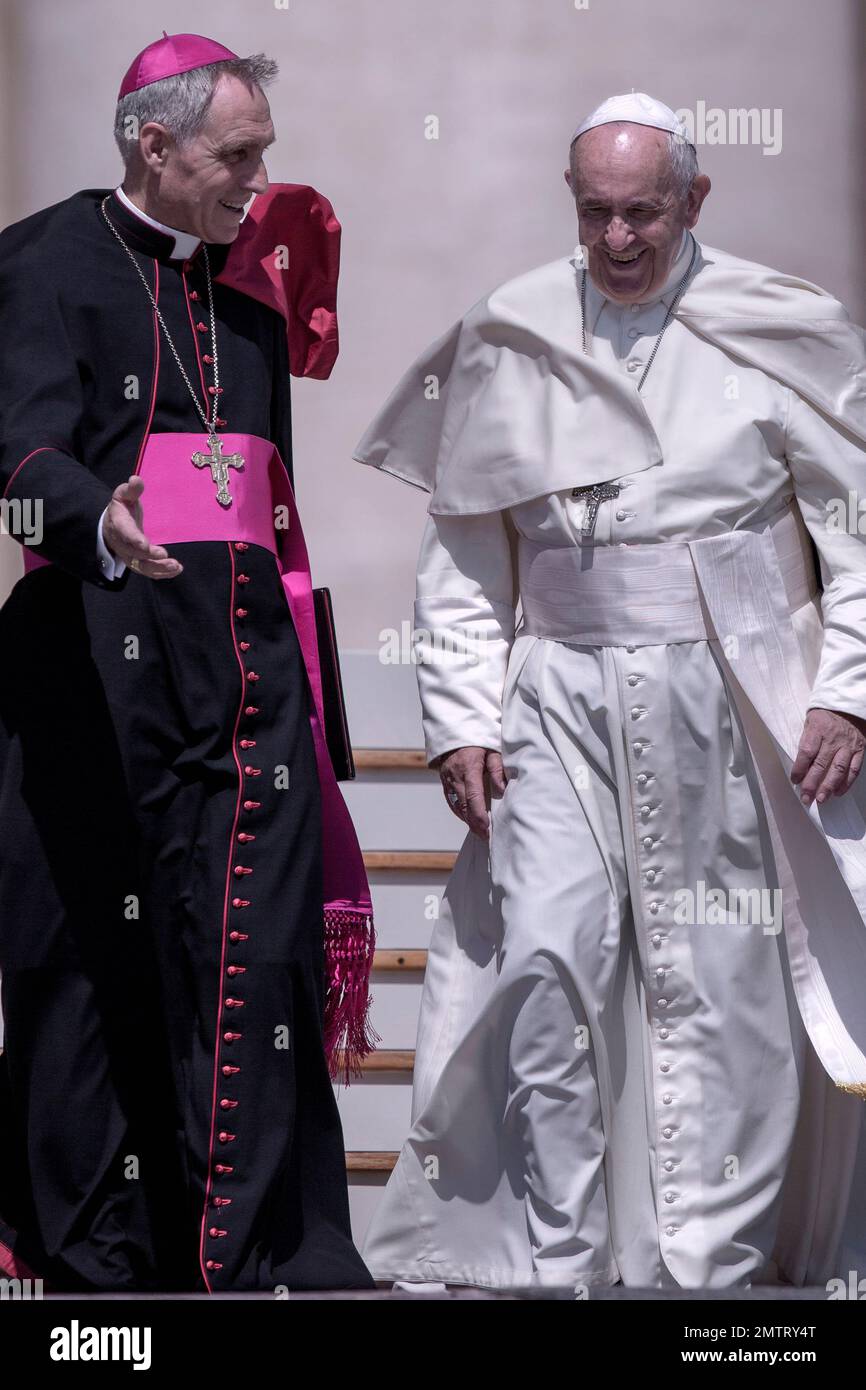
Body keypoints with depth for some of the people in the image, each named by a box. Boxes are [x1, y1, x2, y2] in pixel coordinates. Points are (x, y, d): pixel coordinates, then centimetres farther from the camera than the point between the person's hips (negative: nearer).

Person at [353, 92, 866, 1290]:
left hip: (724, 704, -2)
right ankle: (558, 1258, 2)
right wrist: (460, 717, 4)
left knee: (717, 983, -1)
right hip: (561, 697, 2)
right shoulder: (510, 342, 6)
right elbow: (461, 551, 11)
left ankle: (716, 1263, 8)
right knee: (545, 962, -8)